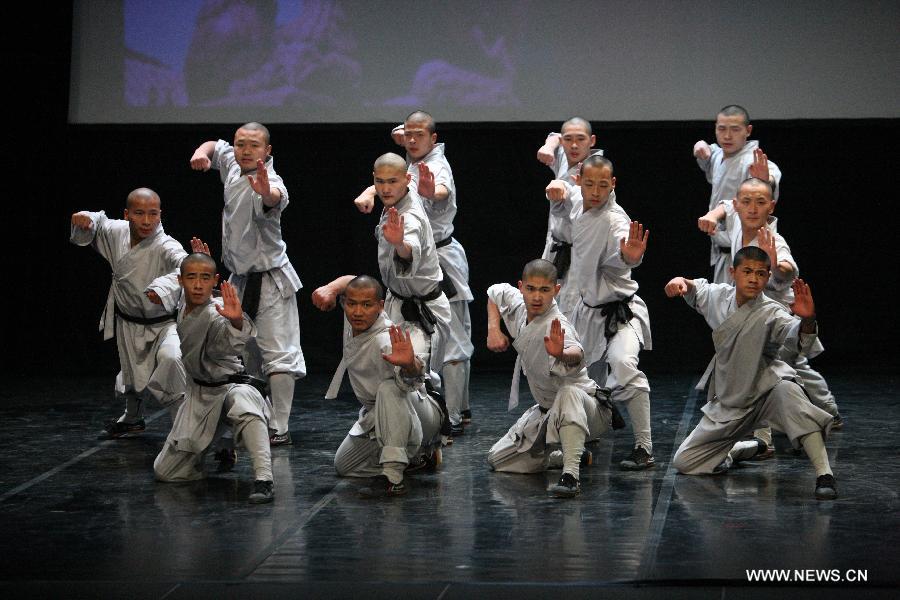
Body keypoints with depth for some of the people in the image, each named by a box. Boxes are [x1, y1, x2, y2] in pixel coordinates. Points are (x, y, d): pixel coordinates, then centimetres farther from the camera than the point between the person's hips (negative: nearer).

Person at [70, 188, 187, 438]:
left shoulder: (166, 247, -28)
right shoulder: (117, 232, -10)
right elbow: (98, 224, 11)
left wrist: (165, 286, -67)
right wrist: (86, 219, -13)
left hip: (163, 322, -6)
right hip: (128, 323, 6)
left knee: (169, 357, -33)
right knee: (132, 373, 24)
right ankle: (132, 419, 53)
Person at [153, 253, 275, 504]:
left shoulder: (215, 314, -23)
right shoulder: (184, 310, -1)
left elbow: (233, 341, -49)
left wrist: (236, 321, -63)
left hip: (229, 386, -7)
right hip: (199, 393, 7)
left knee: (244, 406, -47)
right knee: (165, 472, 4)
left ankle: (264, 479, -46)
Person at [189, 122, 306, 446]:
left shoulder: (268, 181, -22)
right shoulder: (231, 165, 2)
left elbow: (276, 200, -45)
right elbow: (215, 146, 22)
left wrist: (266, 192, -71)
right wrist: (202, 151, -2)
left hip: (269, 278, -9)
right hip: (240, 278, 9)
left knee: (277, 352, -9)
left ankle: (280, 429, -11)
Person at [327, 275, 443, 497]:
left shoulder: (386, 340, -37)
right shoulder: (352, 322, -12)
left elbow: (412, 378, -60)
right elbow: (349, 281, 12)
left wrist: (410, 365, -79)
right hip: (374, 413, 9)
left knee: (390, 388, -42)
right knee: (343, 466, 11)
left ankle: (392, 477, -44)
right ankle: (419, 454, 22)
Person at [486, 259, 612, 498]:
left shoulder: (556, 326, -30)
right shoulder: (519, 307, -6)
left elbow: (577, 355, -53)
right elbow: (496, 292, 17)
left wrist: (561, 354, -77)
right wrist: (493, 329, 2)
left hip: (589, 410, -9)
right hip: (546, 411, 9)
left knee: (568, 393, -44)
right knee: (497, 460, 9)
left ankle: (571, 475, -47)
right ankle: (576, 455, 23)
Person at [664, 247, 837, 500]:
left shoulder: (770, 313, -20)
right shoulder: (719, 297, -5)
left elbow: (799, 338, -38)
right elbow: (697, 289, 18)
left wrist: (806, 319, -59)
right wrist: (682, 281, -4)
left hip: (765, 390, -5)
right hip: (727, 401, 5)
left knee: (786, 392, -42)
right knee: (684, 463, 4)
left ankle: (824, 474, -40)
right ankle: (745, 449, 33)